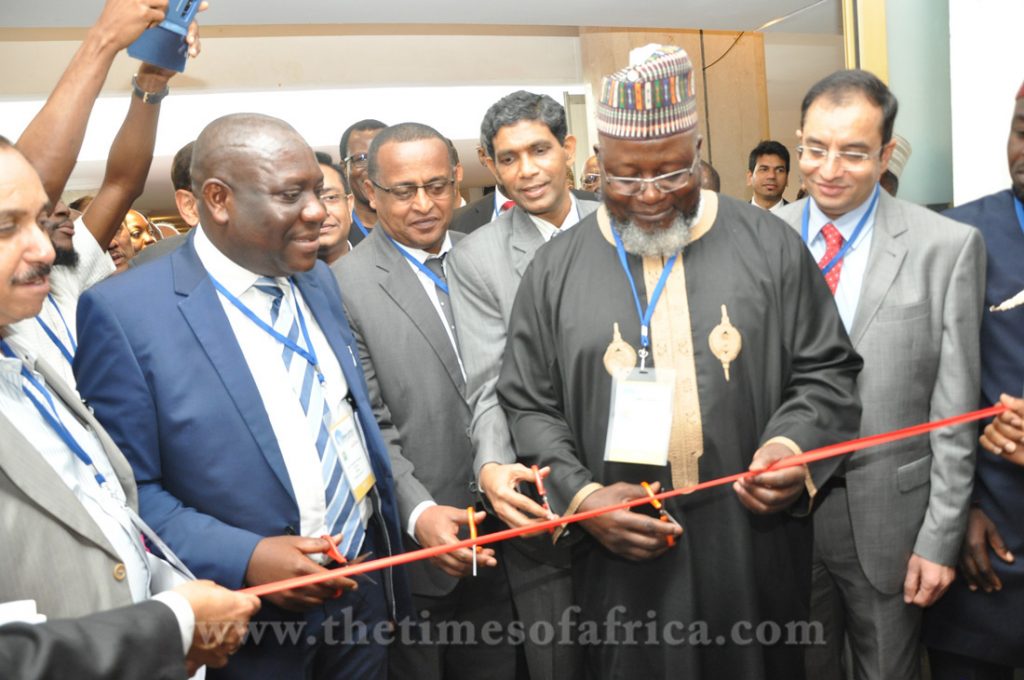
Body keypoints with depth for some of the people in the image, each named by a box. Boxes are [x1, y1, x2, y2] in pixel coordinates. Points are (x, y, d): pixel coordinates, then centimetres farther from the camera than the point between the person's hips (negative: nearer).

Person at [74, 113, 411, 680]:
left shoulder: (318, 280, 3)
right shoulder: (123, 312, -15)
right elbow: (125, 486, -13)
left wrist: (392, 535, 8)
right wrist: (244, 559, -22)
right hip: (251, 624, -5)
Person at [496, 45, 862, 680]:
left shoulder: (770, 245, 2)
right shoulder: (556, 268, 2)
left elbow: (827, 370, 6)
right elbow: (528, 407, 3)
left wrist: (795, 445, -13)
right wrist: (580, 497, -10)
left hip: (756, 550, 1)